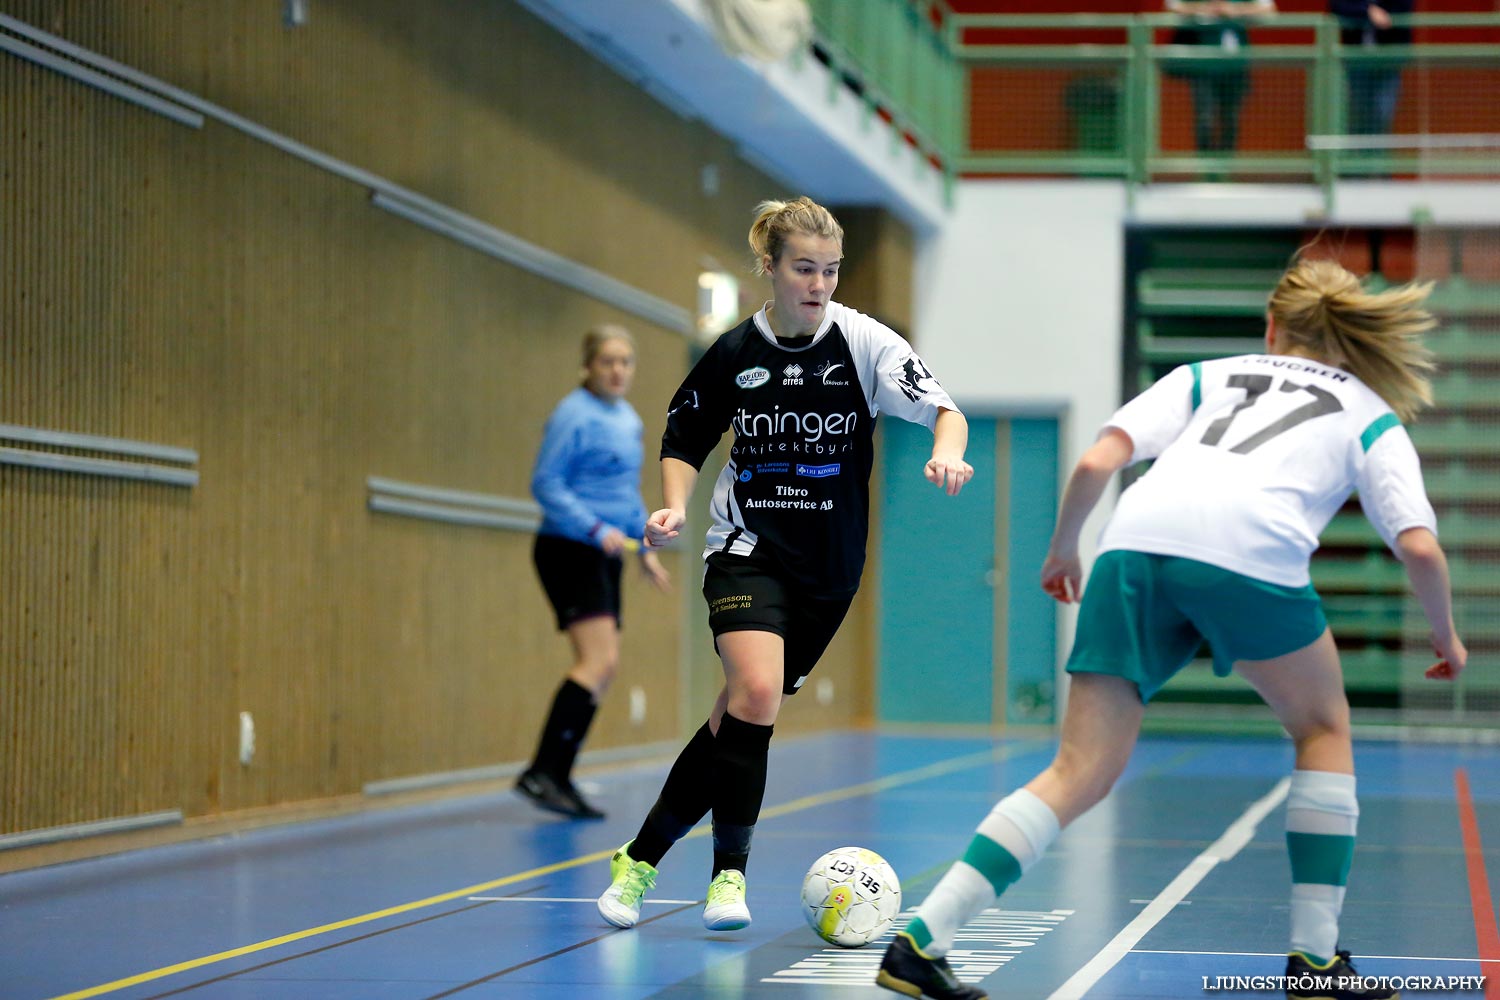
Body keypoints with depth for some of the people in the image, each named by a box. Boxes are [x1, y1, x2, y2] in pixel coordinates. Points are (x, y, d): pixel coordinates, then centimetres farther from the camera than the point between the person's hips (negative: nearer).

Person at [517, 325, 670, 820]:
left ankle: (556, 779, 8)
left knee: (603, 669, 5)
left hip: (603, 556, 9)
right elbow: (546, 484, -16)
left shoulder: (628, 420, 16)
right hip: (570, 551, -9)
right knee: (598, 659, -19)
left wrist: (645, 547, 22)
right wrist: (597, 530, -23)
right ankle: (541, 773, -22)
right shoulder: (574, 415, -11)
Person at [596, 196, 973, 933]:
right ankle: (729, 872, -13)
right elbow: (684, 441, 10)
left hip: (828, 566, 1)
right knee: (756, 692, -24)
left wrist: (947, 454, -36)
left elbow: (944, 411, -15)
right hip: (746, 548, -1)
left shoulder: (863, 343, -7)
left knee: (738, 720, 4)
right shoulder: (734, 353, -3)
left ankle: (641, 858, 18)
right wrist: (676, 509, -7)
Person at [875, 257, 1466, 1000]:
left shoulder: (1206, 375, 33)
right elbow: (1419, 546, 13)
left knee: (1082, 772, 6)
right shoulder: (1372, 415, 28)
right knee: (1322, 730, 23)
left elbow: (1096, 462, 17)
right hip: (1251, 554, -3)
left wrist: (1061, 550, 31)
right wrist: (1446, 636, 30)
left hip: (1133, 549, 3)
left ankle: (922, 939, -5)